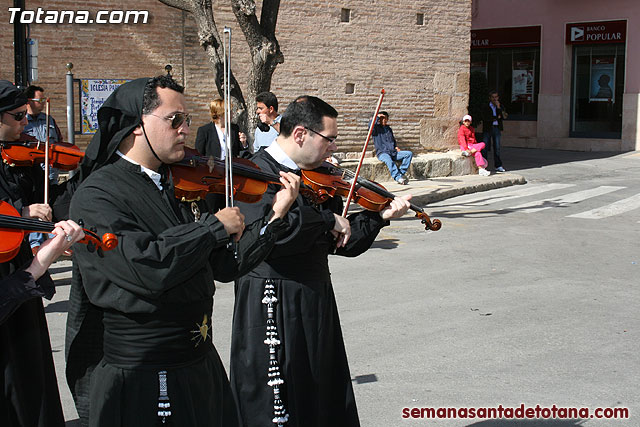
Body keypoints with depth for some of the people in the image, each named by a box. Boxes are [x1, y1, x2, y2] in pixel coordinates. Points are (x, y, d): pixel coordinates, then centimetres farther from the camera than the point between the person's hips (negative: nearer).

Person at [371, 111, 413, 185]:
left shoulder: (388, 128, 25)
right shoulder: (376, 128, 7)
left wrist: (396, 147, 12)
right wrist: (377, 117, -4)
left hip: (393, 153, 6)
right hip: (382, 153, -6)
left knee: (409, 153, -13)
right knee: (388, 160, -40)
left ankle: (401, 173, -20)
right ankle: (398, 177, -47)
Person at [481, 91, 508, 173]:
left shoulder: (500, 106, 12)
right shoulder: (486, 107, 1)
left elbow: (503, 117, -2)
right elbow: (485, 118, -12)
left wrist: (499, 107, -11)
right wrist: (497, 117, -6)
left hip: (497, 128, 3)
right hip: (487, 129, -3)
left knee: (497, 148, 3)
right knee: (485, 147, -4)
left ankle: (498, 166, 6)